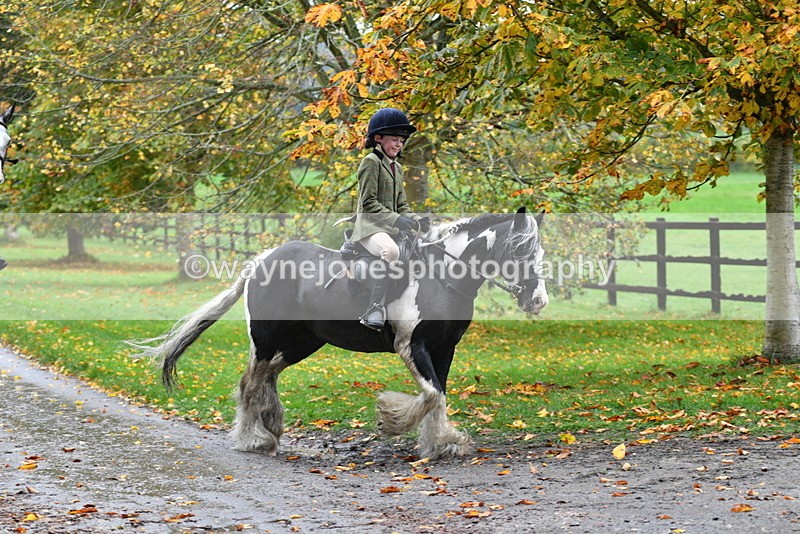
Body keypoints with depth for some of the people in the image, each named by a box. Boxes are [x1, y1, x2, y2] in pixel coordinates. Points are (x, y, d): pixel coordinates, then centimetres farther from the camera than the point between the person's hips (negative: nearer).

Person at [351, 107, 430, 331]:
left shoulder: (397, 168, 23)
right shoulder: (371, 161, -4)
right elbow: (368, 203, -12)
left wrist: (417, 220, -1)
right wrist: (396, 220, -22)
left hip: (392, 227, 9)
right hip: (369, 226, -9)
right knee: (391, 250, -38)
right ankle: (375, 310, -38)